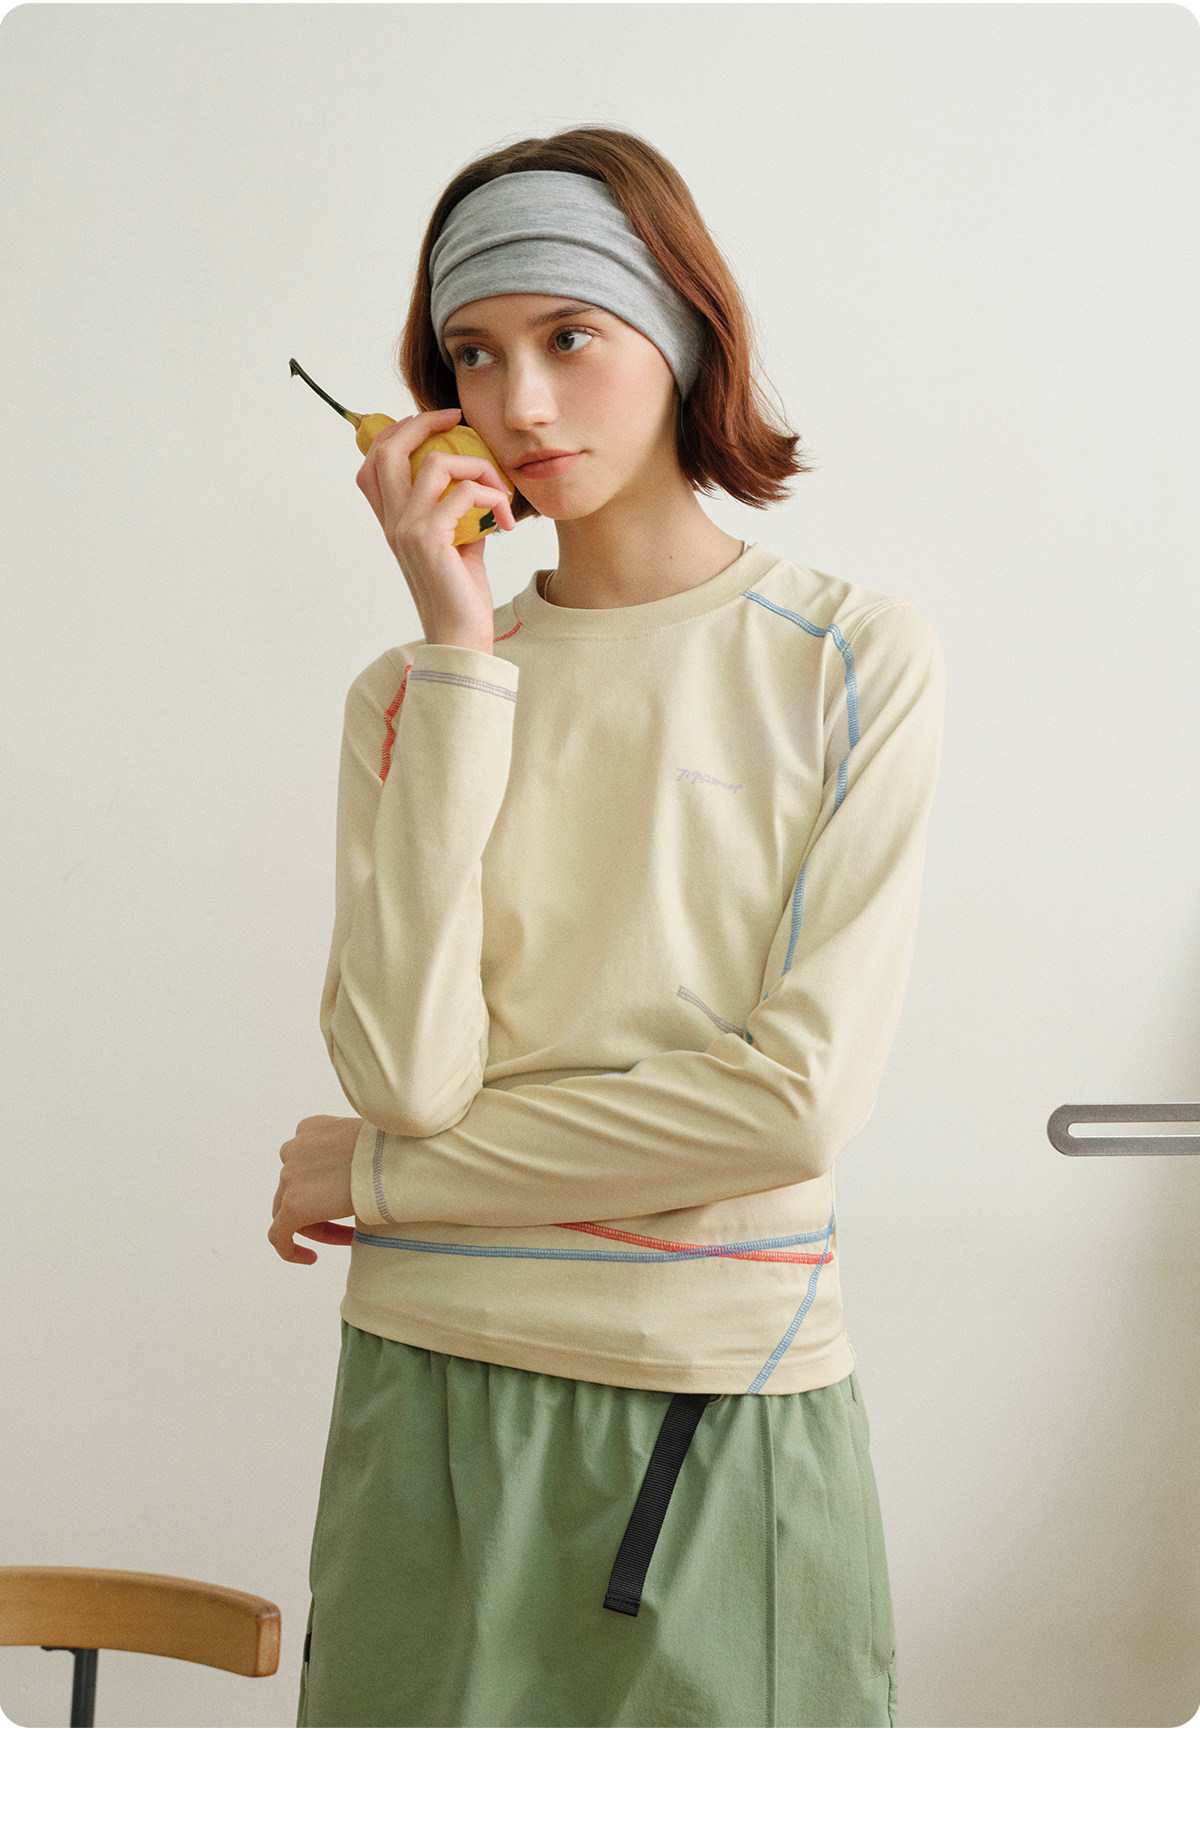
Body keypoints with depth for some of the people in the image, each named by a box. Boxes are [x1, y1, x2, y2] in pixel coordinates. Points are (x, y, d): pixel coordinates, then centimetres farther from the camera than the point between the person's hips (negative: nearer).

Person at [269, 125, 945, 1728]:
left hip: (730, 1415, -2)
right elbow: (404, 1068, -11)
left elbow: (798, 1096, -13)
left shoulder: (856, 660, -3)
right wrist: (462, 649, -10)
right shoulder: (412, 688, 4)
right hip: (432, 1401, 2)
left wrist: (384, 1176, -5)